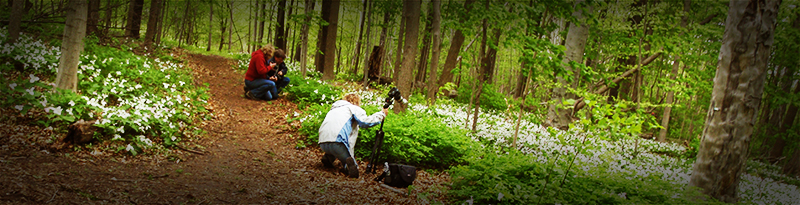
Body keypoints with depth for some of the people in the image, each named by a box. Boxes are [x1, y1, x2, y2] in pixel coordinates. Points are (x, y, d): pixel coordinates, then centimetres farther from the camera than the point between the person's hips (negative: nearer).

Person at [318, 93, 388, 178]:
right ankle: (349, 164, -36)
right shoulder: (354, 108, 11)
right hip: (336, 141, -7)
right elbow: (365, 122, -5)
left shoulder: (334, 109, 34)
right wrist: (382, 114, 6)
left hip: (322, 143, 7)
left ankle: (328, 158, 17)